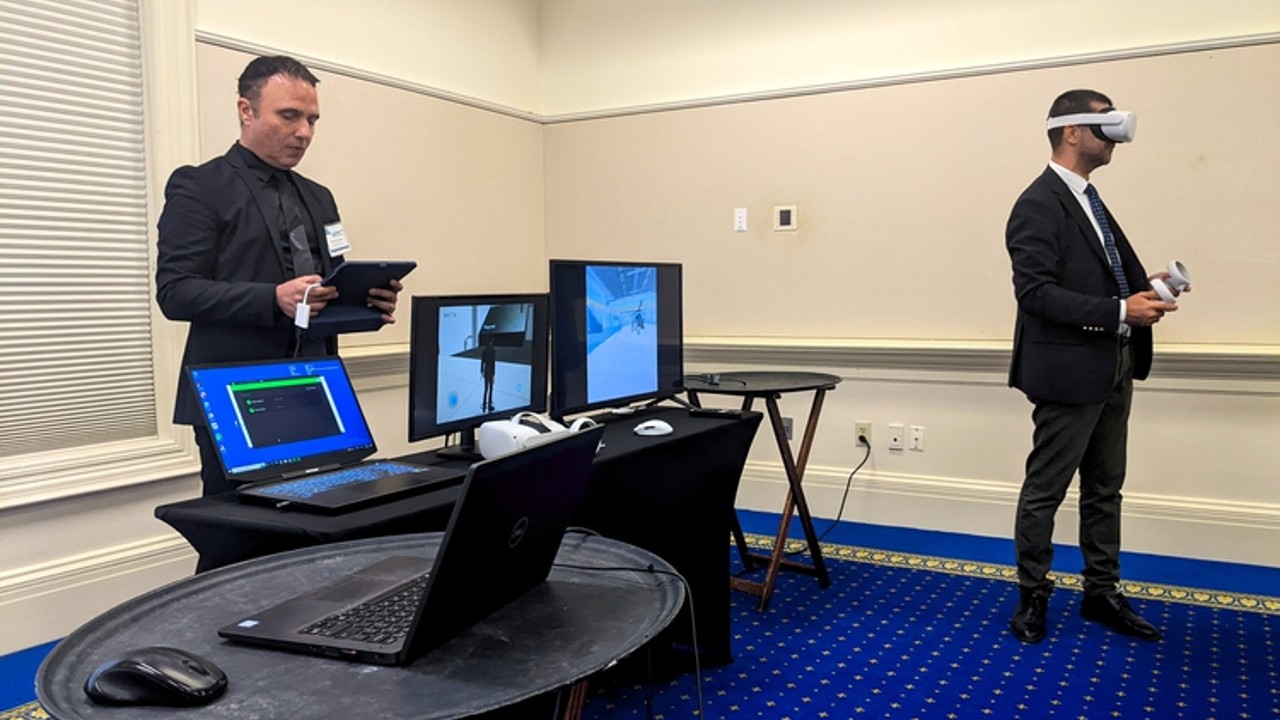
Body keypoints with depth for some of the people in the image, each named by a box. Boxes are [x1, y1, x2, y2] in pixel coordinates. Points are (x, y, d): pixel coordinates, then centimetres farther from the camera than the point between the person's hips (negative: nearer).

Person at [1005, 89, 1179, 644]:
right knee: (1045, 491, 4)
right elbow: (1036, 292, -22)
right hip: (1069, 371, -9)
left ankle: (1101, 593, 29)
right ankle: (1032, 597, 19)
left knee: (1105, 489, 16)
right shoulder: (1039, 205, -15)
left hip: (1111, 371, 9)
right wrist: (1120, 312, -24)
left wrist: (1142, 287, 1)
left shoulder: (1088, 200, 14)